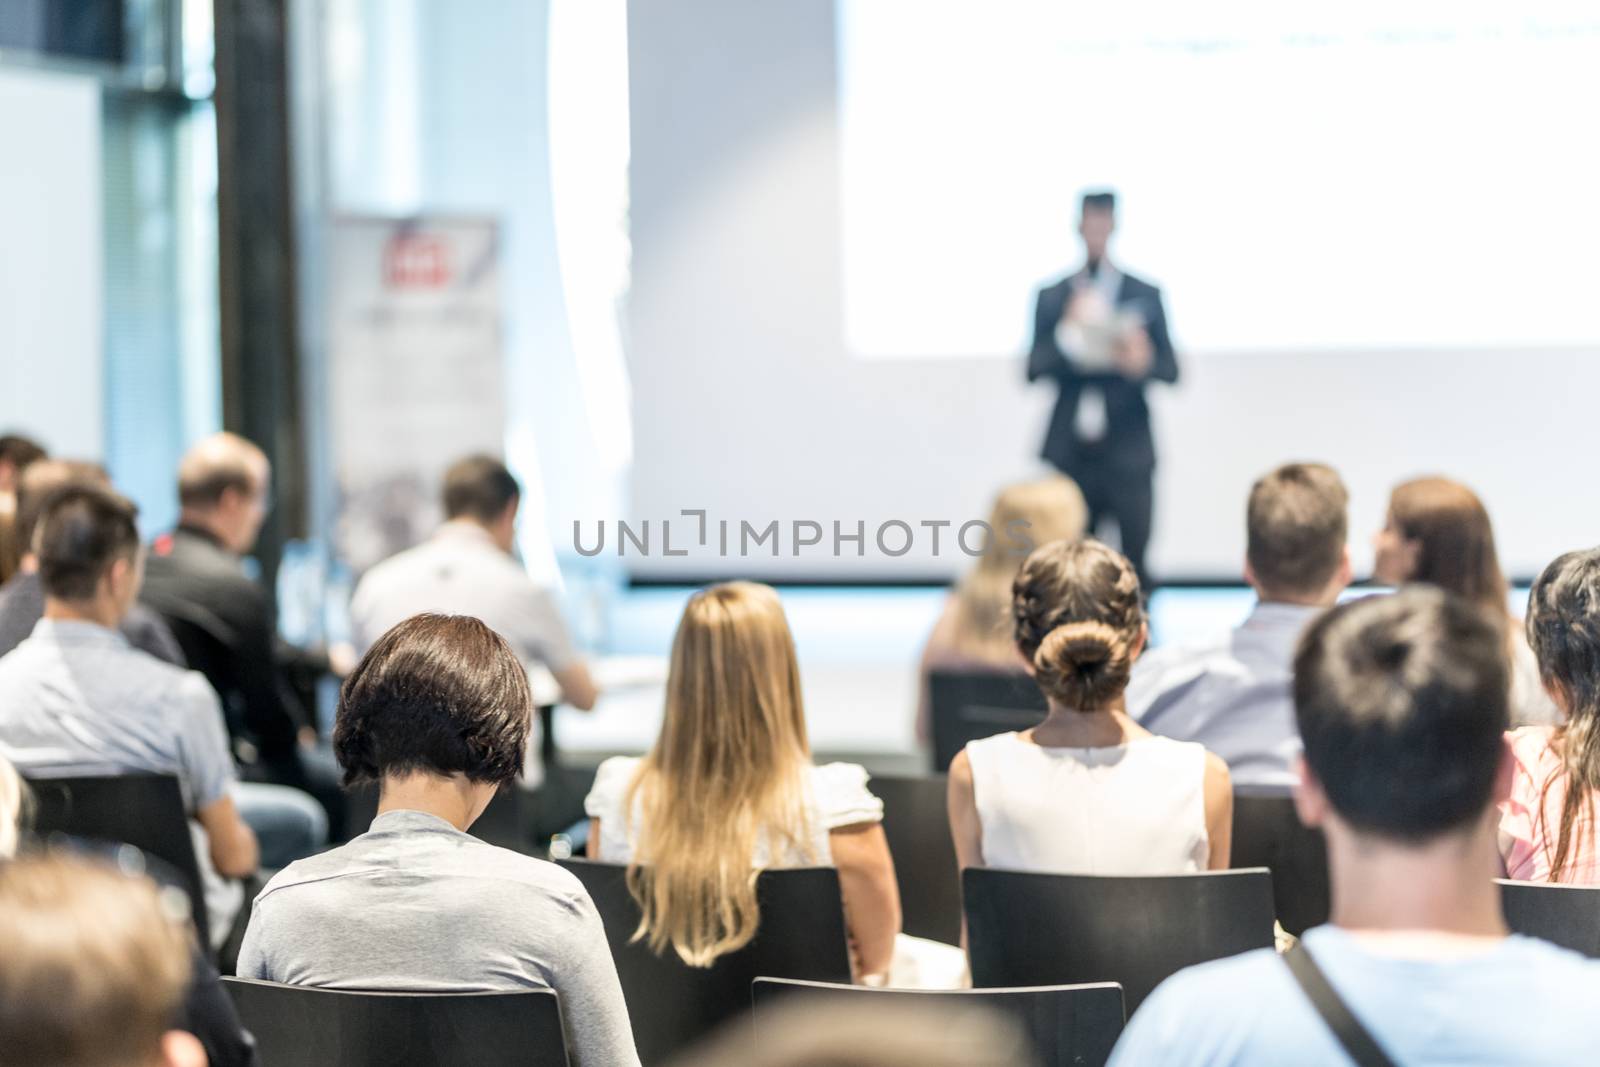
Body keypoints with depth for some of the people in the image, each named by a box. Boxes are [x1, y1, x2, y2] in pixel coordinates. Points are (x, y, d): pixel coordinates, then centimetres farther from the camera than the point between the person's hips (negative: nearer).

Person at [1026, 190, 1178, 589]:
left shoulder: (1145, 295, 7)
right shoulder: (1051, 297, 8)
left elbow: (1170, 369, 3)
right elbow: (1034, 369, 0)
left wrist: (1142, 363, -18)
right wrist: (1068, 331, -15)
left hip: (1128, 453, -1)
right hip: (1071, 453, 1)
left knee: (1134, 563, -5)